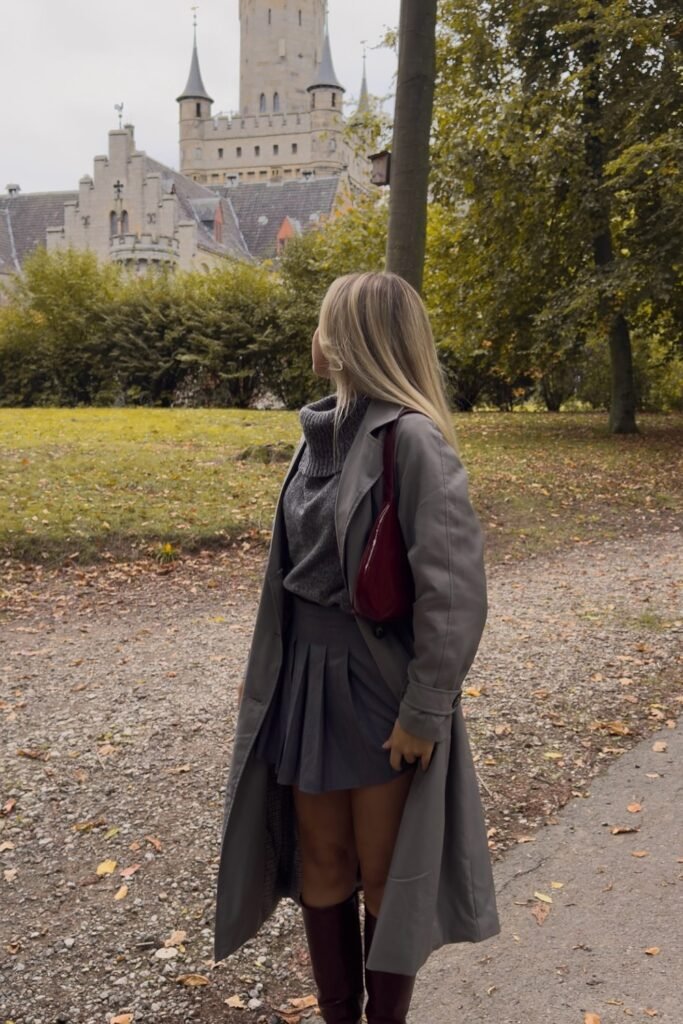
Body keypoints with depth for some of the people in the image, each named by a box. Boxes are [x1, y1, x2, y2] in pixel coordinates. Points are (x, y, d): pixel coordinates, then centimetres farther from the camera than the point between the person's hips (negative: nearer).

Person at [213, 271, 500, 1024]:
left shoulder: (411, 439, -18)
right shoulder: (323, 430, 5)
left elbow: (453, 590, -21)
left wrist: (424, 709, -18)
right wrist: (267, 669, 14)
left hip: (381, 687, -7)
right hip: (310, 681, 7)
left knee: (385, 875, 10)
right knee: (321, 863, 16)